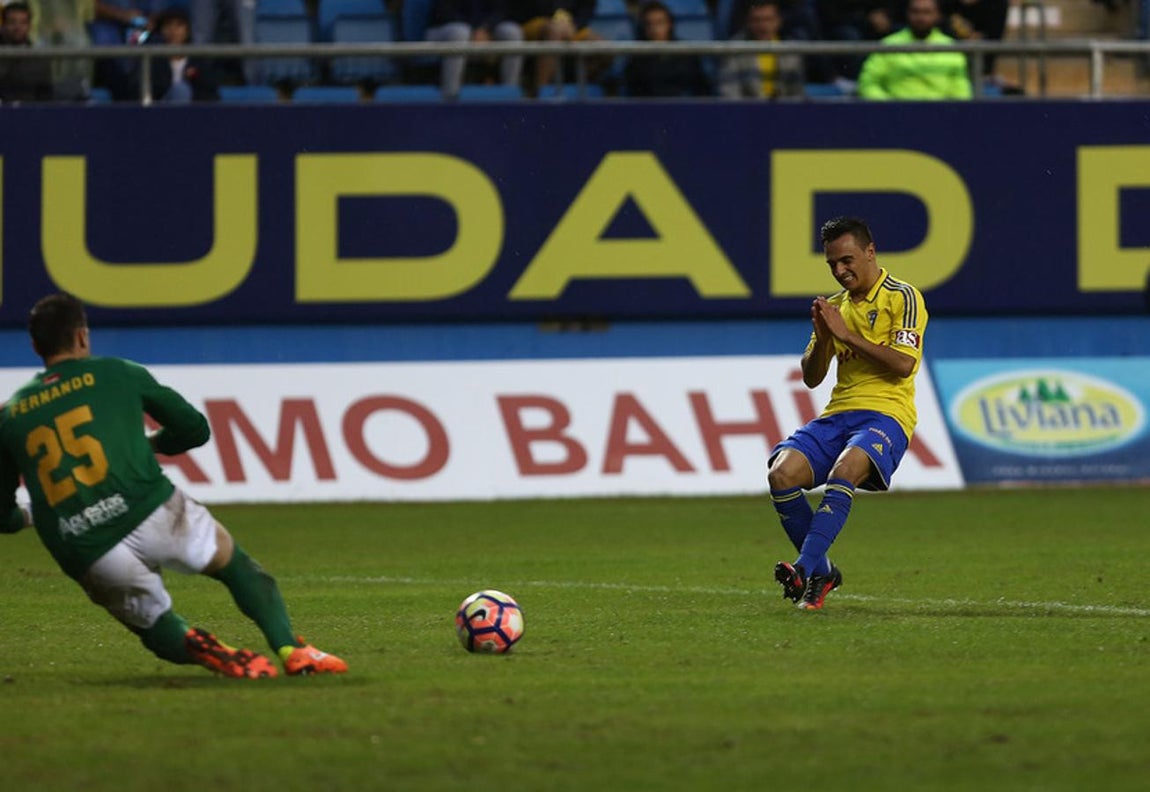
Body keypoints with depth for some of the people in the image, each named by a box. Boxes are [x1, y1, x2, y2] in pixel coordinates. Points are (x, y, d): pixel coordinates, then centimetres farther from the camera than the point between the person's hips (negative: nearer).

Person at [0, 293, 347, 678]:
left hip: (84, 557, 2)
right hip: (150, 513, -2)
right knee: (236, 565, 20)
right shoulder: (118, 374, 12)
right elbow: (195, 429, 18)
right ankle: (291, 650, -1)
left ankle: (194, 648, -12)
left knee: (158, 628, 22)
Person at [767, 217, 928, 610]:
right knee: (781, 473, -20)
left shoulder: (902, 297, 1)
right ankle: (822, 571, -5)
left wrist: (847, 335, -12)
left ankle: (805, 569, -41)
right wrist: (823, 337, 0)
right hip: (838, 413, 6)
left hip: (886, 414, -6)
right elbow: (811, 378, 19)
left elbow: (904, 364, -12)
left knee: (844, 470, -37)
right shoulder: (835, 305, 21)